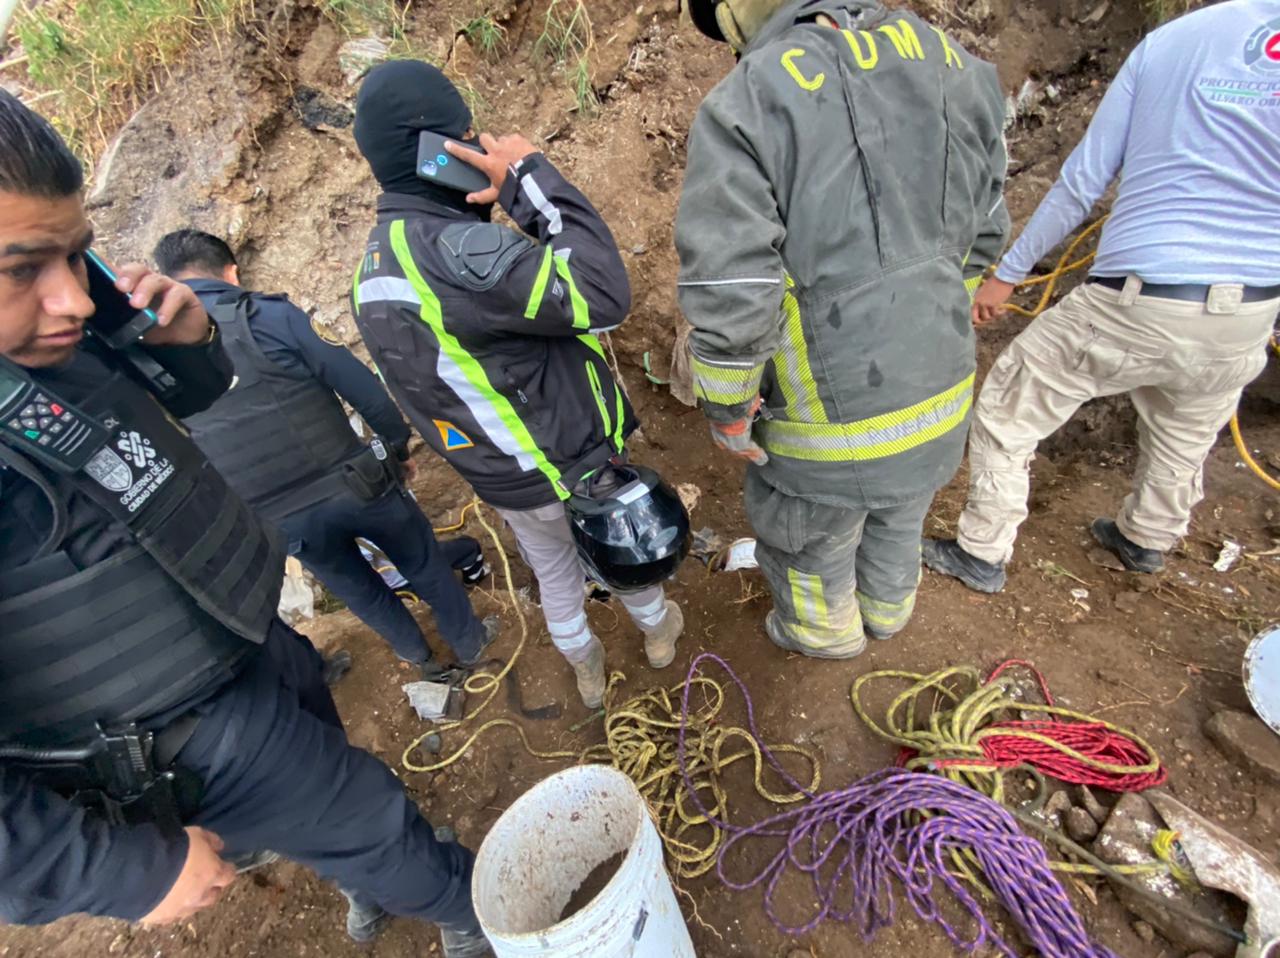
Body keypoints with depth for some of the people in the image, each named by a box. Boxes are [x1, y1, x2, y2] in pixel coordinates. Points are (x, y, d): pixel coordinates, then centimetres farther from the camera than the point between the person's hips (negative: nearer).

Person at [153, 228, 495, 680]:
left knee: (358, 588, 27)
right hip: (351, 483, -3)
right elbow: (359, 385, -9)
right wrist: (398, 441, 6)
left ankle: (420, 657, 48)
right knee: (423, 564, 21)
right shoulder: (269, 315, -10)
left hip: (278, 519, 4)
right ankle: (470, 643, 40)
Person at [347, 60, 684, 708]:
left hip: (497, 478, 7)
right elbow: (603, 294, -35)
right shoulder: (458, 251, -32)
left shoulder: (371, 273, -1)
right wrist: (532, 178, -26)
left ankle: (586, 671, 53)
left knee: (553, 570, 29)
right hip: (571, 463, -7)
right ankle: (657, 629, 54)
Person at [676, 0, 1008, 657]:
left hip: (831, 419, -6)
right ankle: (887, 610, 60)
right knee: (899, 517, 32)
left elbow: (727, 295, -25)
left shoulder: (742, 106, -19)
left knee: (811, 538, 24)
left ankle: (827, 631, 52)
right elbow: (983, 230, 8)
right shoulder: (950, 64, 0)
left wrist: (727, 410, -9)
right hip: (941, 395, 6)